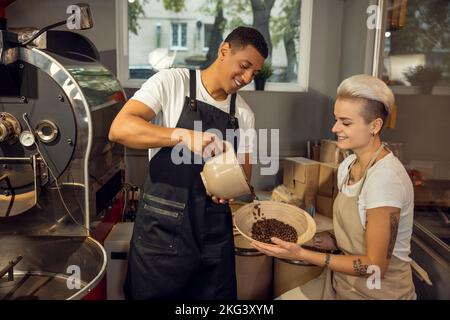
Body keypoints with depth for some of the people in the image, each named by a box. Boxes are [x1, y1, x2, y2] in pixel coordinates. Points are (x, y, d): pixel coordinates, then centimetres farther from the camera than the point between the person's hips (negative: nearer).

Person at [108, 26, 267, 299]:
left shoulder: (245, 114, 6)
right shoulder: (171, 82, -7)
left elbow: (243, 171, 10)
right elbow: (119, 129, -18)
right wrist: (184, 135, -32)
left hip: (215, 232, 4)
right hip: (163, 228, -4)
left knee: (216, 295, 14)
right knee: (156, 293, 11)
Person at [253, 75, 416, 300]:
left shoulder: (385, 177, -23)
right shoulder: (347, 166, 0)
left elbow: (375, 265, -20)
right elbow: (348, 237, 6)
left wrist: (302, 254, -24)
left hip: (378, 291, -6)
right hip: (341, 281, 6)